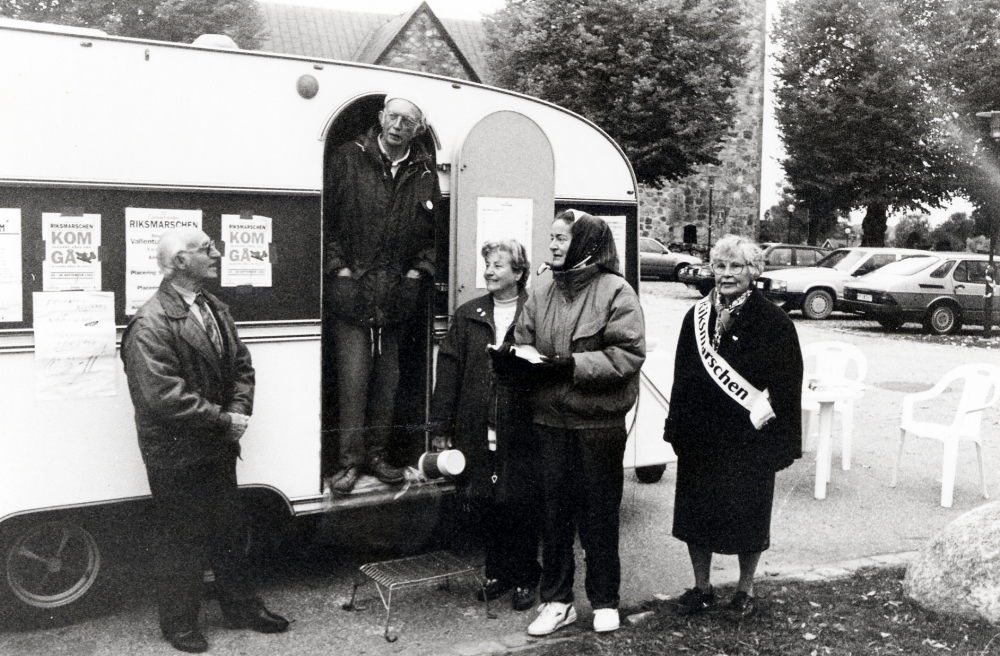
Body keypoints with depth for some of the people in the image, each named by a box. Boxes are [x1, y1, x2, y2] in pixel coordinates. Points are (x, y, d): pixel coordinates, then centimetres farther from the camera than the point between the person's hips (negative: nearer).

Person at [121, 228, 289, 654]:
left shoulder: (216, 309, 8)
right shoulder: (150, 324, -20)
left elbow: (241, 366, 12)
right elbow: (163, 397, -26)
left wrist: (239, 410, -7)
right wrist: (224, 419, -21)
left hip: (218, 448, 8)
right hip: (175, 456, -8)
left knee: (229, 532, 19)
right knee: (183, 540, 7)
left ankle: (242, 607, 35)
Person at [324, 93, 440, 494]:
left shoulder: (425, 174, 8)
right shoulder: (349, 159, -1)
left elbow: (434, 230, 17)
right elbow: (325, 218, 0)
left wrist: (419, 270, 5)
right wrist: (338, 268, -6)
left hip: (396, 295, 3)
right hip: (350, 292, -3)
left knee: (387, 379, 9)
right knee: (353, 379, -6)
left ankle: (377, 454, 22)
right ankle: (350, 461, 4)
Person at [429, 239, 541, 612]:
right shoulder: (468, 316, 10)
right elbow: (449, 369, 8)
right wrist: (442, 426, 5)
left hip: (521, 431, -4)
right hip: (476, 433, 4)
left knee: (521, 507, 3)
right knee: (481, 505, 10)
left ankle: (524, 580, 20)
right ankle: (497, 573, 28)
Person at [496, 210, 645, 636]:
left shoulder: (615, 292, -7)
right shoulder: (540, 297, 9)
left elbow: (629, 355, -15)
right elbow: (523, 348, 12)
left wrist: (571, 364, -21)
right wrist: (515, 357, -12)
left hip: (599, 422, -4)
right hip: (549, 420, 4)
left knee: (599, 513, 8)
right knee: (554, 510, 10)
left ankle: (605, 601, 24)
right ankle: (556, 601, 23)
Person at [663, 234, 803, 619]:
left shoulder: (772, 322, -7)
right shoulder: (697, 317, 7)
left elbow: (786, 385, -9)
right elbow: (682, 377, 11)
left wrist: (781, 442, -13)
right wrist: (677, 428, 8)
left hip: (749, 440, -4)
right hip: (699, 439, 4)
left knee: (747, 515, 7)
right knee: (694, 512, 10)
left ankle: (745, 590, 28)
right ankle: (701, 587, 27)